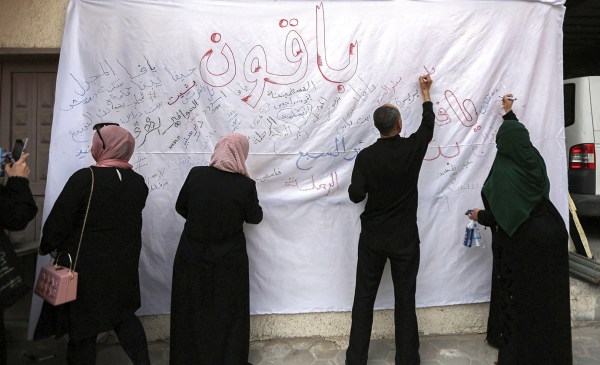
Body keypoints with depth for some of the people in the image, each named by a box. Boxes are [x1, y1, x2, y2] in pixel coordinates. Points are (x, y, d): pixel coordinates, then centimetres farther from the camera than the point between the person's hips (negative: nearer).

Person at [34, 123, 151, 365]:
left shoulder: (84, 178, -18)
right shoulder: (138, 182, -3)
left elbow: (59, 219, -13)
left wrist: (46, 247, 3)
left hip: (86, 266, -5)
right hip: (123, 266, 5)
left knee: (82, 325, 12)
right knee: (124, 316, 21)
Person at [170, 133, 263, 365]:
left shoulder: (196, 175, -10)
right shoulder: (245, 184, -17)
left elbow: (181, 208, 3)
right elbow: (255, 218, -1)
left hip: (192, 256, 2)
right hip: (227, 261, -2)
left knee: (192, 313, 21)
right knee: (229, 315, 18)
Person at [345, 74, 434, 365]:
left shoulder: (366, 157, -10)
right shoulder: (413, 148, -8)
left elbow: (356, 195, -10)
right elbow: (429, 123, 12)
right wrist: (425, 92, 25)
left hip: (373, 237, 0)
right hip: (405, 238, 0)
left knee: (364, 298, 9)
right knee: (405, 300, 10)